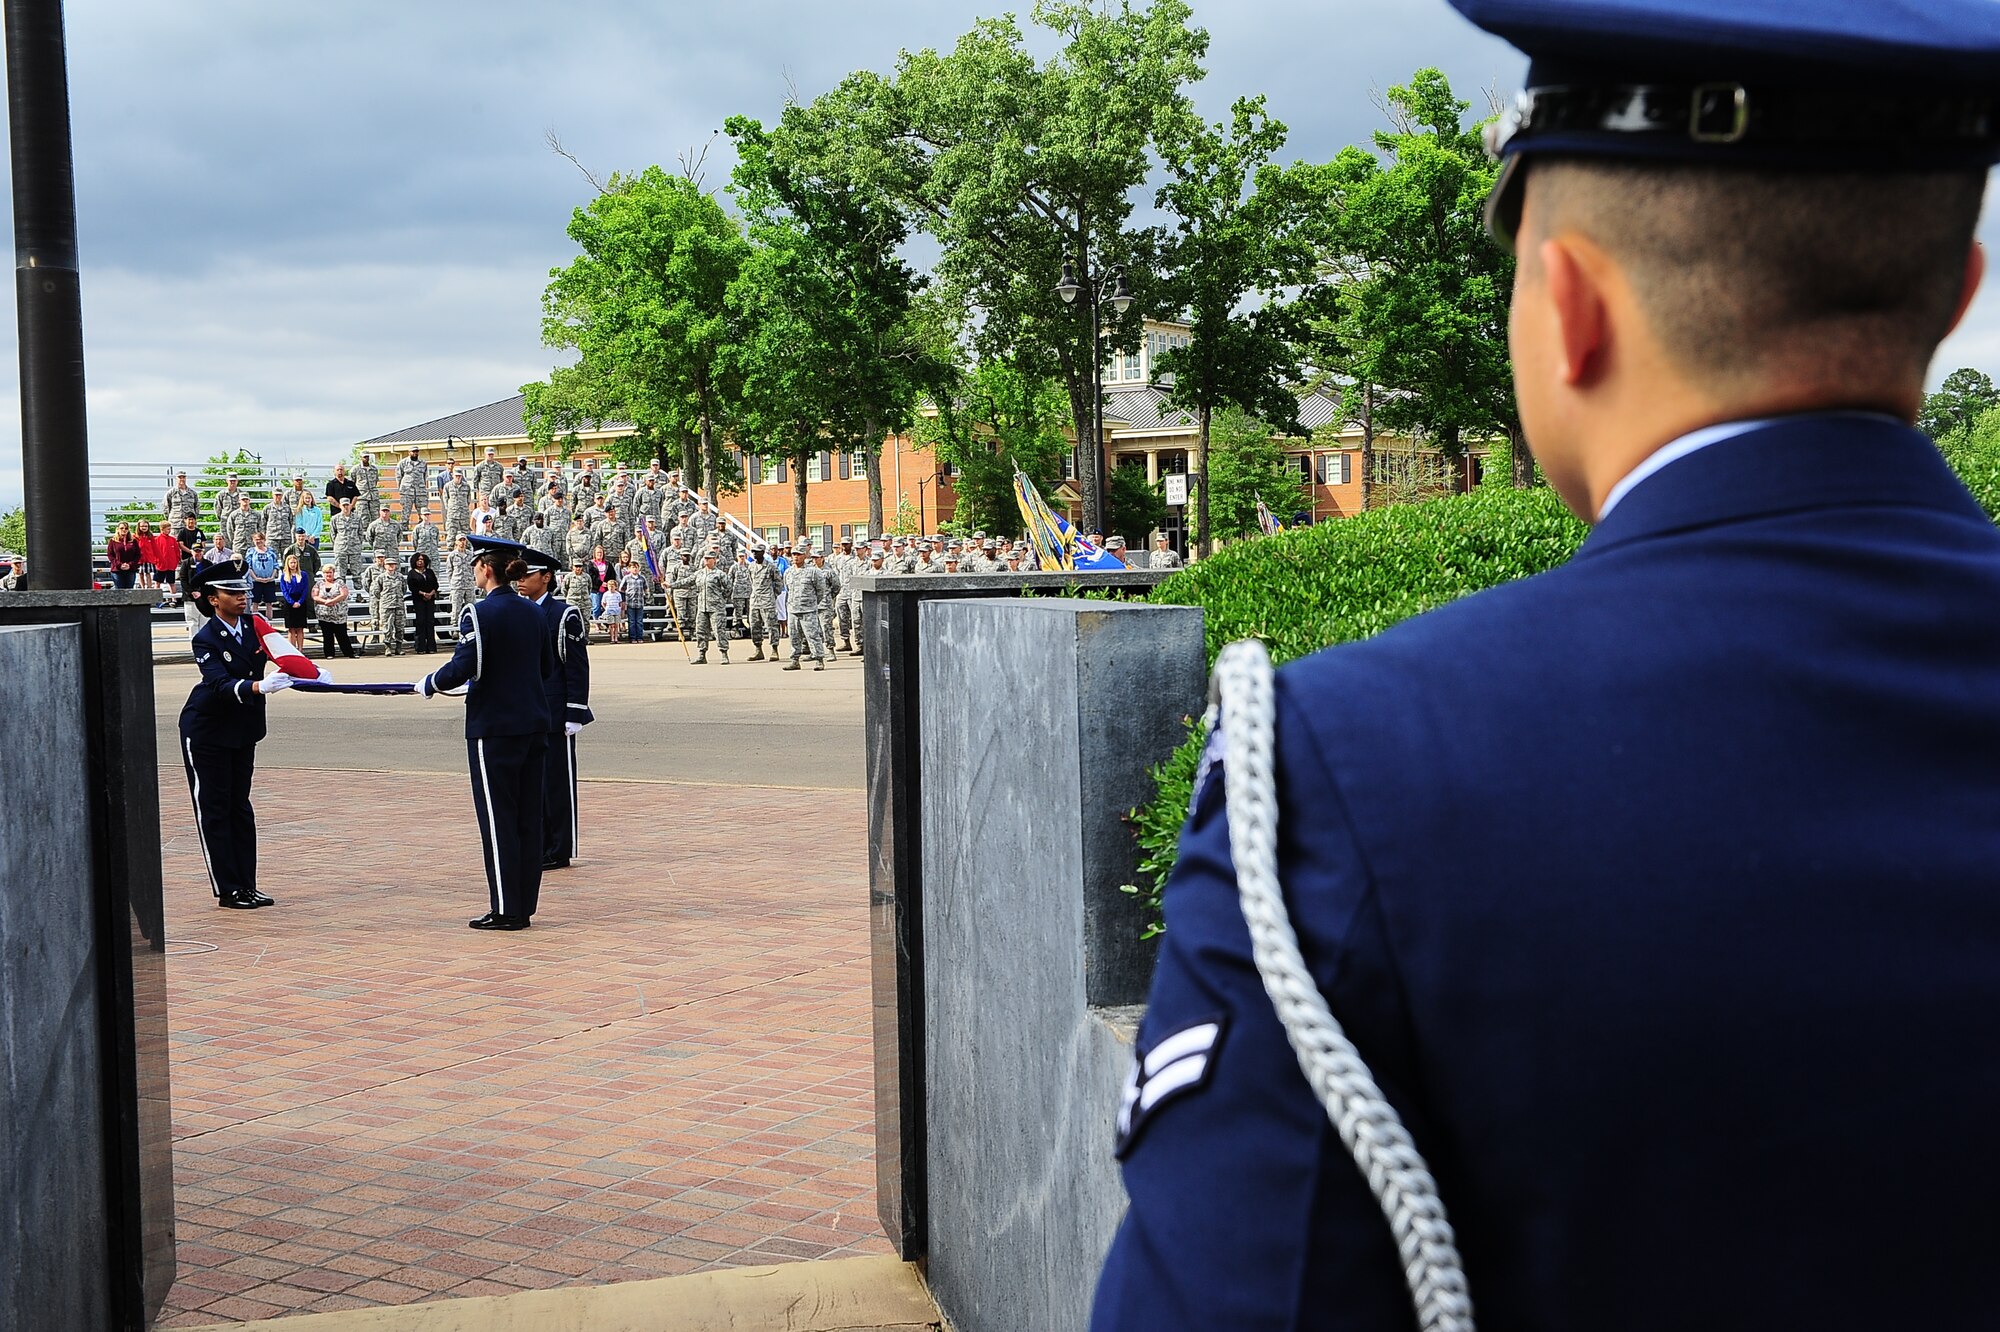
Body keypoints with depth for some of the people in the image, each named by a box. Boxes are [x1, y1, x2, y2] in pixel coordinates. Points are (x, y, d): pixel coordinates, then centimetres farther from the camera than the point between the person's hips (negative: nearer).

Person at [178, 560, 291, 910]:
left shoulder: (253, 626, -2)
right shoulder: (206, 639, -19)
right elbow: (221, 684, -32)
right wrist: (259, 687, -49)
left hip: (243, 729, 6)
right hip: (207, 730, -6)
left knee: (239, 806, 11)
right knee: (213, 809, 0)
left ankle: (246, 885, 16)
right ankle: (227, 890, 4)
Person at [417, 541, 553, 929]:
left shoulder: (480, 612, -13)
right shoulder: (533, 612, 8)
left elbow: (461, 669, -19)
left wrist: (427, 684, -2)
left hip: (493, 727, -7)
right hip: (534, 725, 7)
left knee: (498, 818, -1)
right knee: (528, 816, 9)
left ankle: (505, 910, 2)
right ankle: (524, 906, 15)